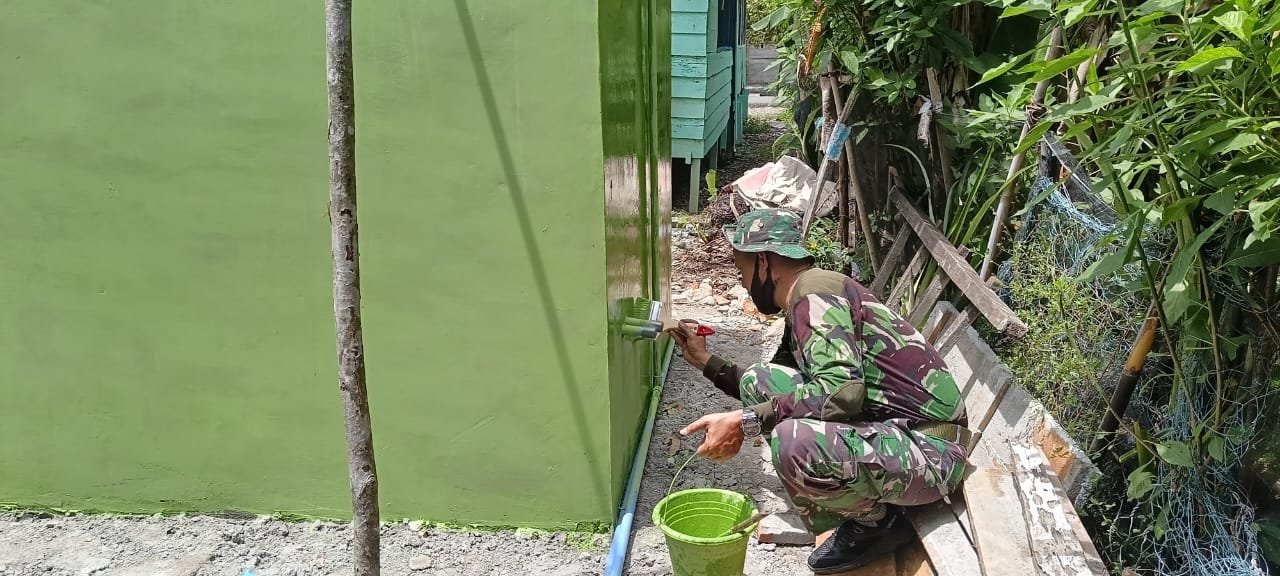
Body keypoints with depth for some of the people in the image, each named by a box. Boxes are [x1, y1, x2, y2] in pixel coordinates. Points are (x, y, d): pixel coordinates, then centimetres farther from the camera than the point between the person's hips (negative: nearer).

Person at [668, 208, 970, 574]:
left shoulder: (814, 294, -17)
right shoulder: (801, 306, 14)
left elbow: (841, 390, -31)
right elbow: (769, 393, 25)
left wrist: (744, 422, -28)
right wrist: (706, 361, 24)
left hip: (930, 451, -10)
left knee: (793, 443, -35)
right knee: (758, 382, 6)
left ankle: (876, 521, -3)